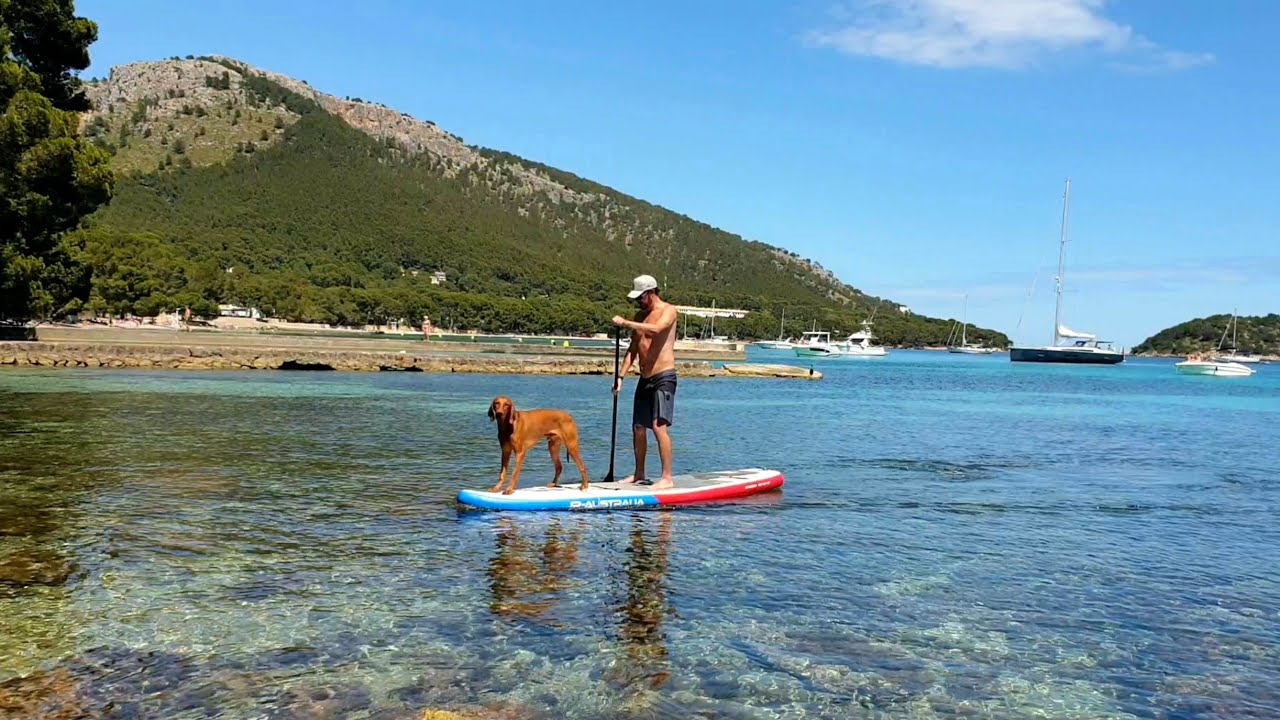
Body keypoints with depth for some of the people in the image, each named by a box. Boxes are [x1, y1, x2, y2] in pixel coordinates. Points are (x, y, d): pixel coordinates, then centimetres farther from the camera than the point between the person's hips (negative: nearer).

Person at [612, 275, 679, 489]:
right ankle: (639, 475, 22)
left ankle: (667, 478, -13)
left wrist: (625, 323, -24)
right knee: (638, 427, 10)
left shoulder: (668, 310, -7)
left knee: (659, 426, -16)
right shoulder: (640, 315, 15)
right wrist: (621, 376, 7)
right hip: (645, 379, 8)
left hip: (663, 377, -8)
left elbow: (655, 329, -29)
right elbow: (633, 349, 16)